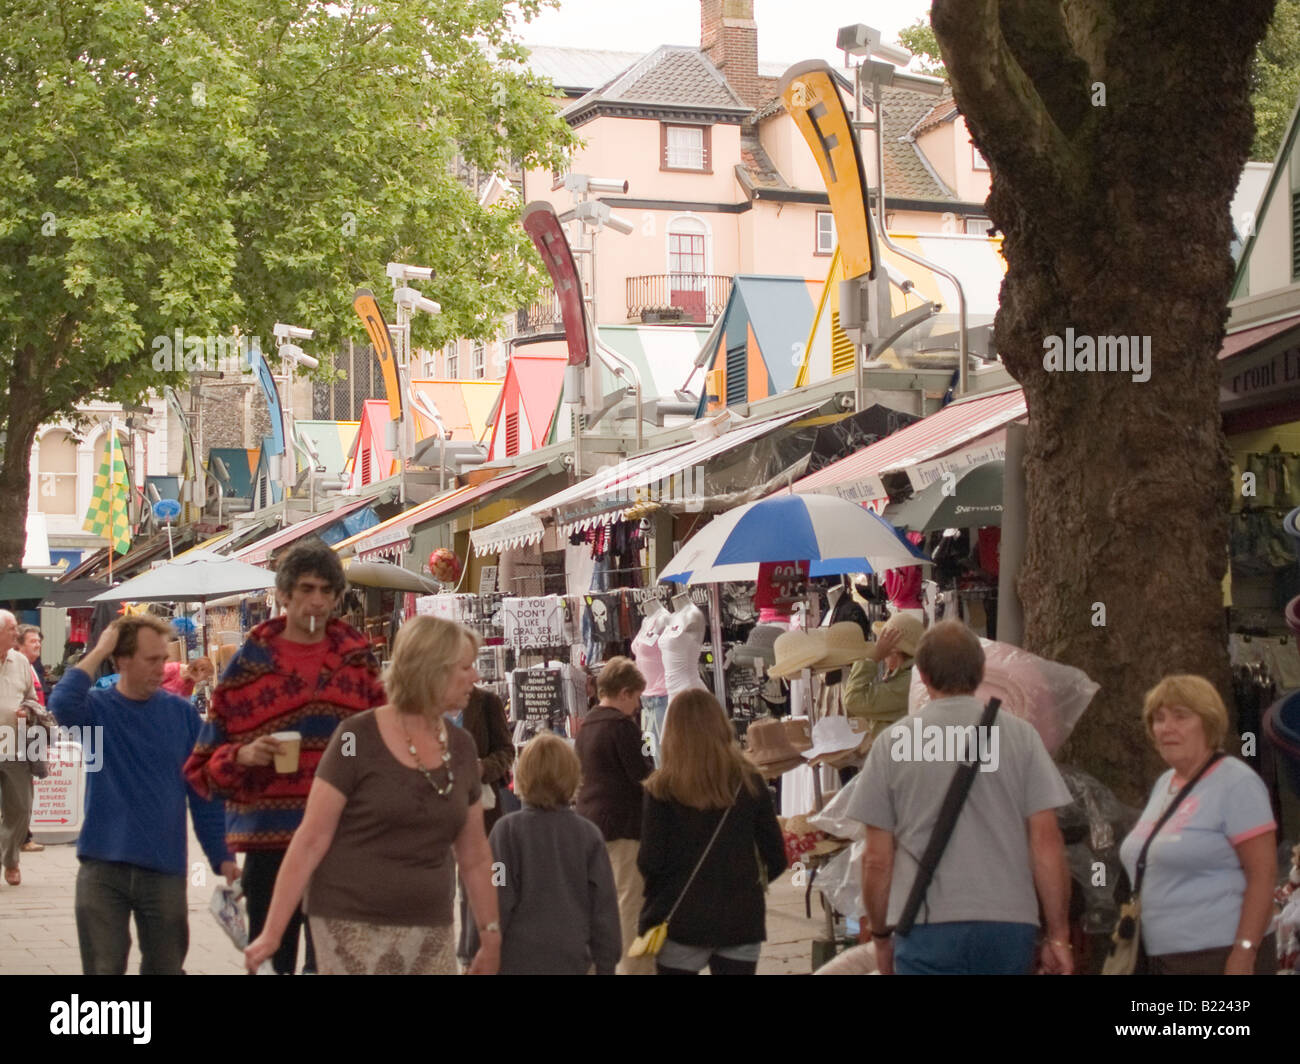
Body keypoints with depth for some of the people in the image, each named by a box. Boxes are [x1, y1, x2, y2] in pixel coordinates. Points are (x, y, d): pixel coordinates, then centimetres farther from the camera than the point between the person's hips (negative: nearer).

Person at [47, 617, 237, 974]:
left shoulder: (181, 712, 2)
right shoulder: (98, 708, -2)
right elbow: (62, 705, -27)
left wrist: (222, 857, 1)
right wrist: (98, 652, -18)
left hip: (165, 868, 2)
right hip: (102, 867, -1)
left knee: (165, 968, 10)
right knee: (104, 969, 3)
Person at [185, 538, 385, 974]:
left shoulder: (357, 658, 7)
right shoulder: (250, 664, 1)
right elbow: (205, 764, 3)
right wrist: (243, 756, -16)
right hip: (270, 837, -1)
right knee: (271, 958, 5)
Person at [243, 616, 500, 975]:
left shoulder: (461, 747, 8)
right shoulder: (358, 738, -8)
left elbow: (474, 855, 15)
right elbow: (310, 841, -8)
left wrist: (491, 934, 14)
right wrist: (272, 933, -10)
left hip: (432, 933, 5)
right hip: (354, 928, -5)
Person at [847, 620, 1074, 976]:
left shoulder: (893, 742, 2)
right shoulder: (1020, 736, 3)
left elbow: (877, 859, 3)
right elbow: (1047, 842, -1)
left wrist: (880, 935, 16)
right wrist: (1058, 934, 5)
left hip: (928, 925, -1)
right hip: (1010, 924, 2)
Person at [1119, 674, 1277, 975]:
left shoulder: (1236, 783, -9)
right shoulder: (1164, 784, 16)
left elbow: (1263, 874, -15)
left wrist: (1243, 954, -21)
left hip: (1220, 957, -8)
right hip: (1161, 957, 8)